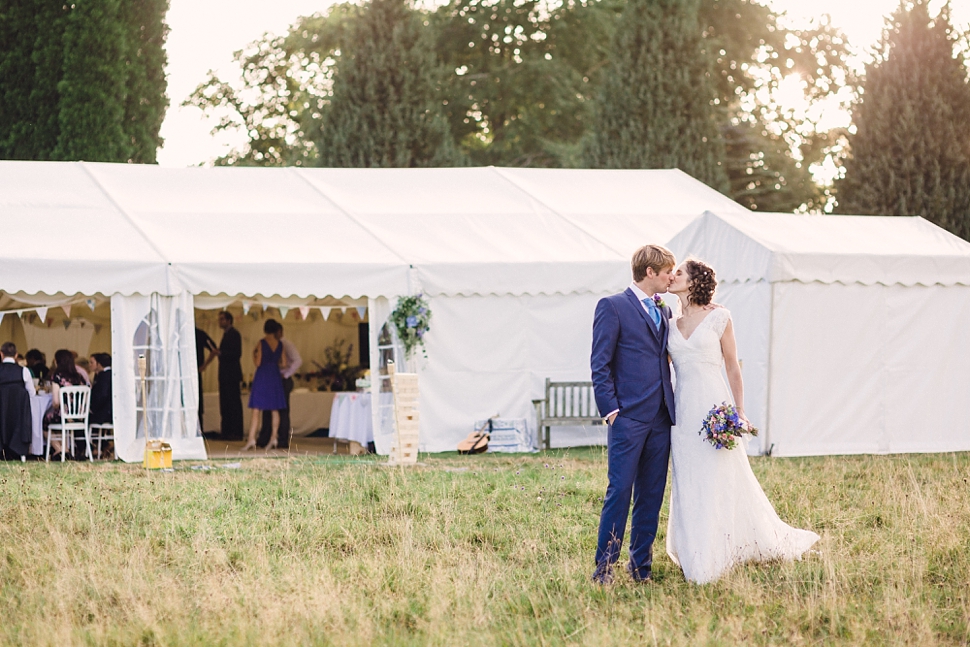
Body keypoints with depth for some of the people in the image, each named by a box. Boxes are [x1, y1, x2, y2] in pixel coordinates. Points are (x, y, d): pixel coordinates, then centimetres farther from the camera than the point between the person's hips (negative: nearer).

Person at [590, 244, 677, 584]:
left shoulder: (664, 312, 18)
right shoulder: (612, 306, -3)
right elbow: (600, 365, -6)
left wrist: (673, 407, 9)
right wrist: (611, 410, -12)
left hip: (661, 419, 7)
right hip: (629, 417, -6)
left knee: (651, 495, 7)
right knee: (620, 491, -8)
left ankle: (641, 564, 14)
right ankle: (604, 565, -2)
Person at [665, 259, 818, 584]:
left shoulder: (718, 318, -1)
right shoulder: (670, 325, 11)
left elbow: (733, 367, 1)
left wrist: (739, 410, -3)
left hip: (714, 405, -4)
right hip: (683, 408, 4)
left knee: (722, 480, -2)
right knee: (689, 484, 6)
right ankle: (697, 556, 14)